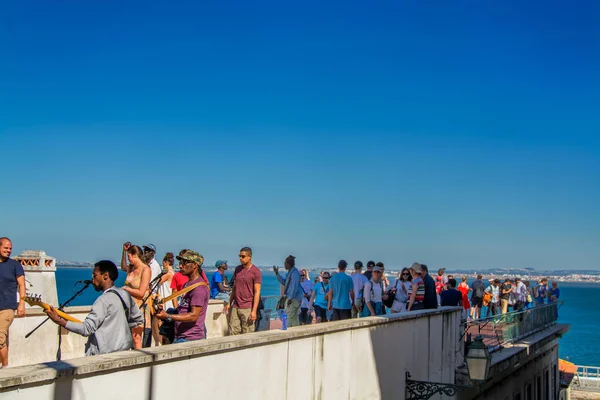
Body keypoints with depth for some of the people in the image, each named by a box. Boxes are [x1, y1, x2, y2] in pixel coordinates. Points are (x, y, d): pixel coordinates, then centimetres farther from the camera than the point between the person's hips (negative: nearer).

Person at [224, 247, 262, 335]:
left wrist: (254, 311, -16)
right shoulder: (237, 269, 10)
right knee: (233, 333, 4)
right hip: (235, 307, 6)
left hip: (248, 308, -5)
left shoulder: (256, 272, -8)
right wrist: (229, 303, 14)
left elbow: (257, 292, -11)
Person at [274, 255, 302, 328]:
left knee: (289, 317, -11)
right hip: (290, 297, 10)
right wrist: (277, 274, 20)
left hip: (294, 298, -10)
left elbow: (294, 286, -21)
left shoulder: (295, 273, -16)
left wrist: (290, 298, -22)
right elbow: (284, 282, 24)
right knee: (294, 318, 12)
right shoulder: (290, 272, 15)